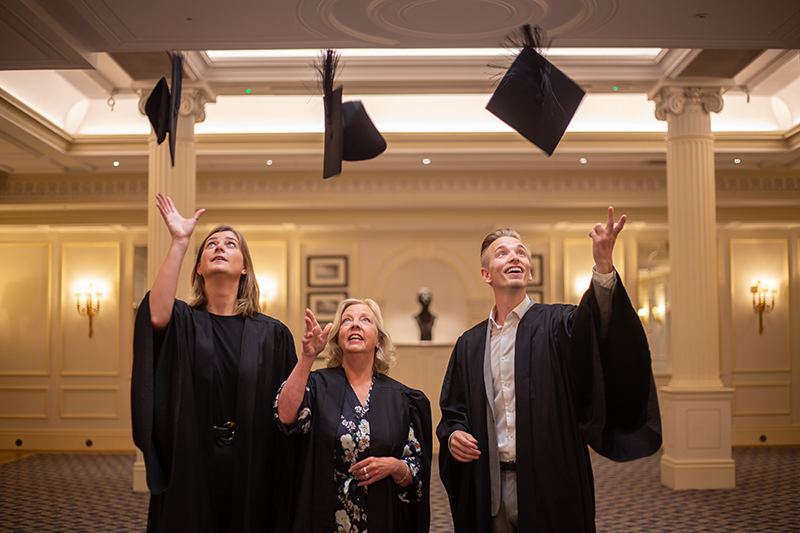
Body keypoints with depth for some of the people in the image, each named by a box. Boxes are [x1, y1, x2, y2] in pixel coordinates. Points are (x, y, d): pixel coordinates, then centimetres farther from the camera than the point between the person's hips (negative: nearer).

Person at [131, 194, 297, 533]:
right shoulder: (184, 322, 2)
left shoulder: (272, 334, 3)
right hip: (190, 473, 0)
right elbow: (156, 316, -23)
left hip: (251, 473, 1)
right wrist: (179, 242, -21)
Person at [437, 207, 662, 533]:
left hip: (551, 490, -3)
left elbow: (596, 324, -24)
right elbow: (452, 412, 14)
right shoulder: (469, 345, 9)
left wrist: (603, 267, -41)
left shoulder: (557, 325, -2)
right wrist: (453, 435, -8)